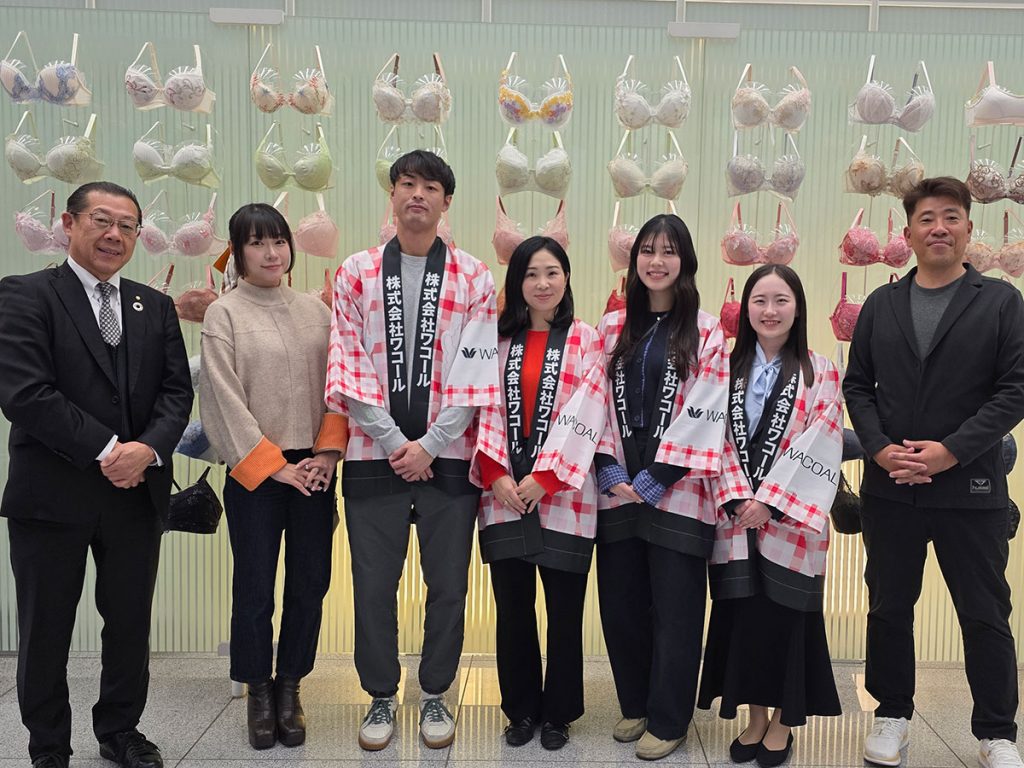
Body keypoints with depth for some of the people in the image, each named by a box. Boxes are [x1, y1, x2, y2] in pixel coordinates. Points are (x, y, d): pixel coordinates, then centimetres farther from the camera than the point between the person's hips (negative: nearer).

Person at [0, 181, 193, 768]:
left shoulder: (155, 307, 11)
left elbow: (177, 391, 4)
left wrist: (147, 449, -14)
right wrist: (106, 450, -17)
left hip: (138, 492, 4)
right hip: (51, 494, -4)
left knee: (131, 622, 14)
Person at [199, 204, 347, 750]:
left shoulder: (315, 310, 9)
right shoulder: (224, 314, -1)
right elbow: (225, 399, -6)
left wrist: (328, 450, -5)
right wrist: (273, 464, -10)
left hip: (313, 468, 3)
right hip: (254, 471, -3)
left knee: (310, 582, 7)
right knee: (255, 586, 3)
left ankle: (290, 688, 25)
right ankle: (259, 692, 23)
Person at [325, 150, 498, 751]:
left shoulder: (474, 278, 3)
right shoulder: (355, 273, 5)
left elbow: (476, 372, -4)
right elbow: (348, 367, -2)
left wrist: (429, 445, -11)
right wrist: (394, 442, -10)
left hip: (448, 455, 0)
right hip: (375, 454, 1)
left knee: (448, 584, 9)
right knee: (374, 585, 8)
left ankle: (436, 695, 28)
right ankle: (381, 698, 28)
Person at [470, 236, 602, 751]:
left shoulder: (585, 339, 2)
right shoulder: (499, 338, 9)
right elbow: (488, 410, 3)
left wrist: (543, 478, -13)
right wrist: (496, 476, -9)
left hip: (563, 494, -2)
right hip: (504, 494, 2)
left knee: (564, 609, 7)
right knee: (512, 607, 10)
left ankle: (558, 713, 25)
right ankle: (521, 709, 27)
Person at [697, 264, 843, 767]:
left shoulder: (821, 373, 1)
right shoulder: (728, 370, 8)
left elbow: (817, 448, -7)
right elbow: (721, 441, 3)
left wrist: (768, 501, -14)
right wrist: (738, 499, -10)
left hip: (789, 519, -2)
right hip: (735, 516, 2)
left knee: (784, 616, 4)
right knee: (742, 616, 6)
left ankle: (782, 721, 21)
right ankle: (754, 716, 22)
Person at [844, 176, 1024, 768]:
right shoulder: (881, 304, 8)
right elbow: (858, 386, 6)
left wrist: (952, 451, -16)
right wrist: (880, 449, -9)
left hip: (971, 489, -2)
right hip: (890, 487, 3)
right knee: (889, 608, 12)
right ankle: (893, 715, 28)